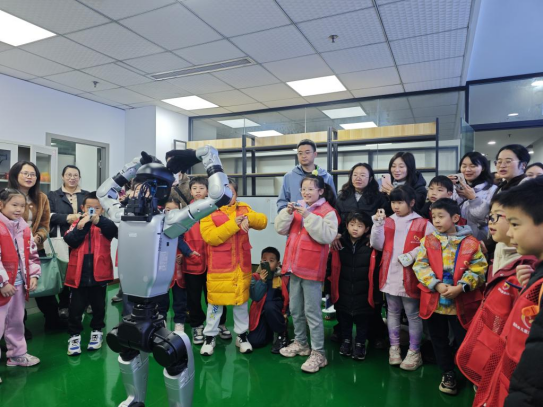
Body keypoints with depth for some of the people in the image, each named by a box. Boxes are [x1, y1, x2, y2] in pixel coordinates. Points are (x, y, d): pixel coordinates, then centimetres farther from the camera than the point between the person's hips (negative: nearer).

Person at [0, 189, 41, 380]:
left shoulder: (25, 229, 7)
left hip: (20, 284, 7)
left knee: (16, 322, 21)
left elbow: (32, 255, 12)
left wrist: (34, 276, 3)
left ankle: (17, 354, 36)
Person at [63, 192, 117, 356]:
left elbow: (115, 230, -23)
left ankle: (97, 331, 32)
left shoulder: (105, 224, -1)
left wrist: (99, 221, -37)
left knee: (98, 306, 15)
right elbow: (69, 240, -11)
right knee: (76, 307, 9)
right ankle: (74, 335, 24)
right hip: (79, 274, 1)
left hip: (99, 273, 0)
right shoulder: (77, 223, 3)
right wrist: (81, 226, -24)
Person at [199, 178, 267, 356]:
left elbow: (263, 221, -3)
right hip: (219, 267, -3)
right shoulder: (209, 212, -4)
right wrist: (233, 224, -22)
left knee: (241, 301, 14)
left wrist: (248, 218, -22)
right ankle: (210, 337, 25)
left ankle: (242, 335, 30)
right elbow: (210, 237, -17)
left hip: (242, 266, 3)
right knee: (215, 302, 8)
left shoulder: (244, 208, 6)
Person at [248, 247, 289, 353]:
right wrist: (262, 281, -26)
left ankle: (282, 335, -10)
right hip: (261, 313, 2)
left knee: (269, 306, -36)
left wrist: (286, 313, -15)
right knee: (255, 342, -15)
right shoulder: (256, 277, -7)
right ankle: (270, 332, 21)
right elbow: (255, 297, -18)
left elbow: (289, 299, -4)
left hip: (276, 311, -1)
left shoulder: (284, 278, -9)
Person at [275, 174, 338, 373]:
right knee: (295, 309, 18)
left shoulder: (328, 211, -8)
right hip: (294, 265, 7)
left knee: (312, 311, -2)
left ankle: (318, 353, 10)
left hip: (312, 268, -7)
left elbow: (328, 236, -22)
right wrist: (288, 212, -12)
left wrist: (309, 217, -24)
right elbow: (281, 229, 4)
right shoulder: (298, 207, 10)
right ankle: (300, 343, 35)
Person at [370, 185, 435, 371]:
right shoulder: (387, 222, 7)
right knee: (393, 313, 16)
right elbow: (377, 245, 0)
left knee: (413, 315, 7)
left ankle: (414, 352, 22)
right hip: (390, 277, 4)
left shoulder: (423, 224, -5)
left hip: (410, 278, -4)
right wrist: (378, 224, -10)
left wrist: (412, 255, -21)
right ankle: (394, 348, 30)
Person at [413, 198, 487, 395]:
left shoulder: (471, 243, -5)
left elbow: (478, 270, -8)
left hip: (461, 302, -2)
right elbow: (420, 266, -6)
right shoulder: (428, 241, 0)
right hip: (434, 301, 3)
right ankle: (448, 374, 37)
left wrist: (460, 287, -20)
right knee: (439, 341, 16)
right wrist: (437, 285, -19)